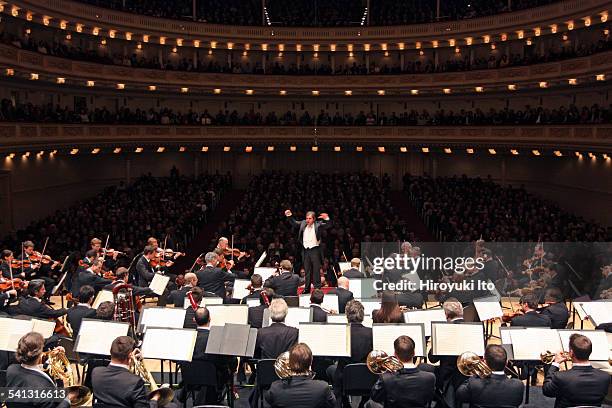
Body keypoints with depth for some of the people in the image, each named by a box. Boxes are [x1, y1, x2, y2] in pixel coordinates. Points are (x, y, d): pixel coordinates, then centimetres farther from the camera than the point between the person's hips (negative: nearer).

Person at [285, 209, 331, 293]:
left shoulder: (318, 224, -4)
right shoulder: (303, 223, 8)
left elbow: (328, 225, -13)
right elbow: (294, 223, 21)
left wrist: (326, 219, -32)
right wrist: (289, 216, 9)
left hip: (315, 249, -4)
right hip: (305, 250, 4)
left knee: (316, 270, 0)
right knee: (307, 270, 11)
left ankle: (317, 288, 4)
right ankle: (307, 288, 18)